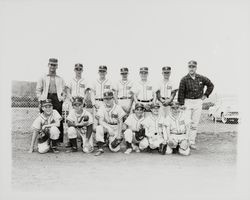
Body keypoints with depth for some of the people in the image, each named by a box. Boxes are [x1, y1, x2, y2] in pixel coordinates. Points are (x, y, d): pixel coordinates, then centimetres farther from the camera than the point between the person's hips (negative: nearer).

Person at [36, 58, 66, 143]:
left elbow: (64, 90, 16)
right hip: (46, 99, -1)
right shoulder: (43, 78, 14)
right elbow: (38, 90, 11)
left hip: (57, 99, 1)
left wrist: (61, 97, 2)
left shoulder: (60, 79, 19)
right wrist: (41, 99, -1)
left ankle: (59, 139, 2)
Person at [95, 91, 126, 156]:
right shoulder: (102, 108, -5)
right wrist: (109, 128, -33)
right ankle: (100, 148, -22)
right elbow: (101, 121, -15)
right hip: (106, 126, 2)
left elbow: (120, 122, -4)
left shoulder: (118, 107, -8)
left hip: (116, 128, -2)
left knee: (114, 149, -16)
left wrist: (119, 135, -9)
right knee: (99, 127, -34)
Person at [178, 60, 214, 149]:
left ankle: (192, 142, 13)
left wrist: (206, 95, 10)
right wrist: (181, 104, -11)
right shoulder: (184, 79, -6)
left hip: (198, 102, 3)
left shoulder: (201, 78, 3)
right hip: (187, 102, -3)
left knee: (195, 124, 6)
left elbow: (211, 85, 18)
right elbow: (181, 92, -7)